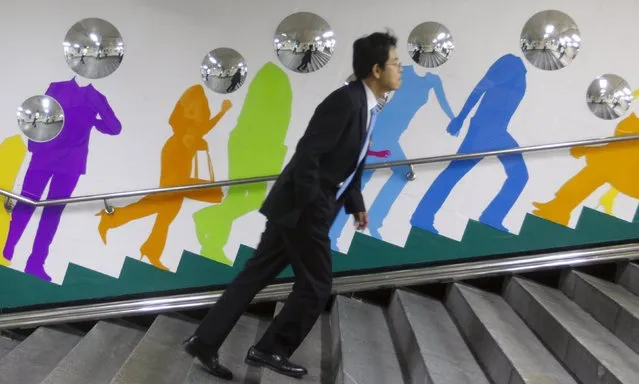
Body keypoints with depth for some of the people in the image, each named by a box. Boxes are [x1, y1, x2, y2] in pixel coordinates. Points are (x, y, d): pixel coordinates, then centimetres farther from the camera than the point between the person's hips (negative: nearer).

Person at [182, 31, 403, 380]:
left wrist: (355, 204, 20)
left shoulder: (364, 105, 13)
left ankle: (205, 341, 16)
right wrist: (309, 208, -20)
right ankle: (271, 350, 18)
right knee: (315, 285, 3)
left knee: (257, 273, 10)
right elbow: (307, 154, -23)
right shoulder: (345, 100, -18)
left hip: (304, 207, 9)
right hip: (303, 208, -9)